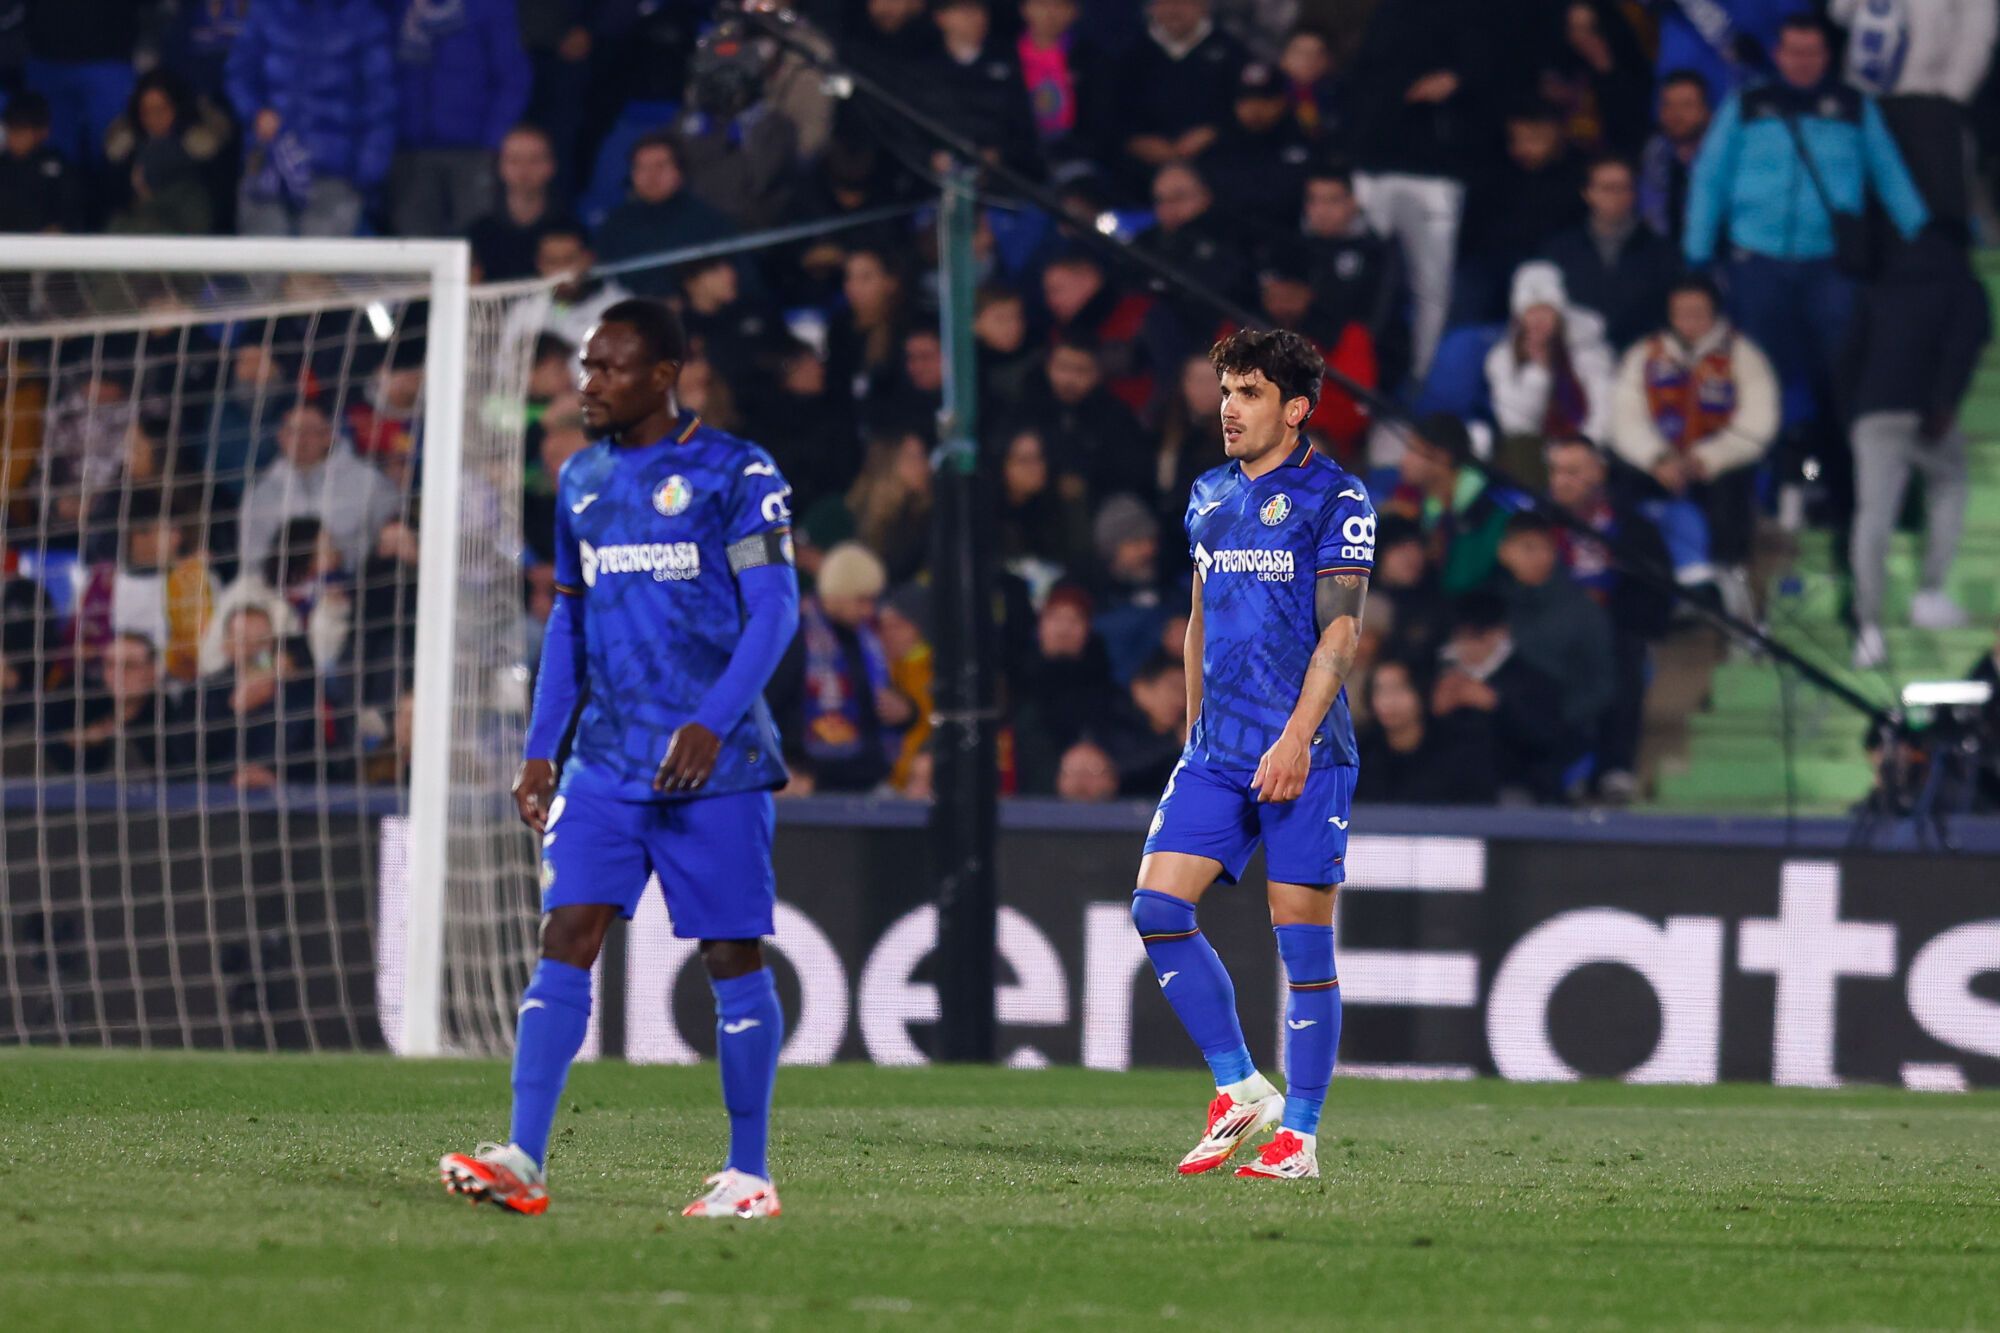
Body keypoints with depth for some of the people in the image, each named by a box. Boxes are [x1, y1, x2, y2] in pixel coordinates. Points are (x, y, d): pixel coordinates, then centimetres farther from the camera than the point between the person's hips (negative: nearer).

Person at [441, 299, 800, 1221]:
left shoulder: (736, 475, -5)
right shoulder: (583, 479, 14)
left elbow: (775, 608, -10)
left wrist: (712, 723, -22)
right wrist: (540, 750, 14)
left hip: (716, 762, -5)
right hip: (607, 757, 5)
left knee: (731, 955, 0)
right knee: (565, 935, -9)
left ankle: (748, 1173, 9)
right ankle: (523, 1161, -16)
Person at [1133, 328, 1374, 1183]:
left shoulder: (1333, 498, -5)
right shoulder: (1211, 498, 15)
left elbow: (1340, 631, -11)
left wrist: (1296, 738, -20)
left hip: (1304, 754, -7)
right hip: (1217, 753, 7)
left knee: (1301, 936, -3)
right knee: (1157, 907, -5)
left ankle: (1297, 1136, 3)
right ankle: (1239, 1090, 6)